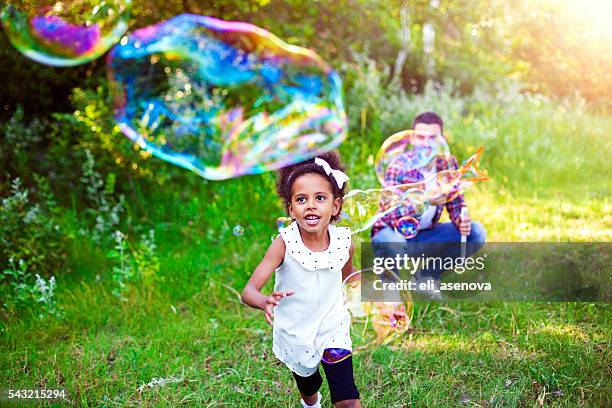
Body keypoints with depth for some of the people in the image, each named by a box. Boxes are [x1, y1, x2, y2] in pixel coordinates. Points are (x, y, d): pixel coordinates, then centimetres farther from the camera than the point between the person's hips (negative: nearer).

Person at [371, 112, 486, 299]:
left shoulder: (447, 163, -6)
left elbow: (456, 203, 2)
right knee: (392, 242, -40)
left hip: (425, 237, 5)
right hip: (394, 234, -5)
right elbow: (392, 216, -31)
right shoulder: (398, 167, -22)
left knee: (476, 232, -12)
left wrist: (461, 220, -22)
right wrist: (425, 201, -48)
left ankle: (427, 276, 2)